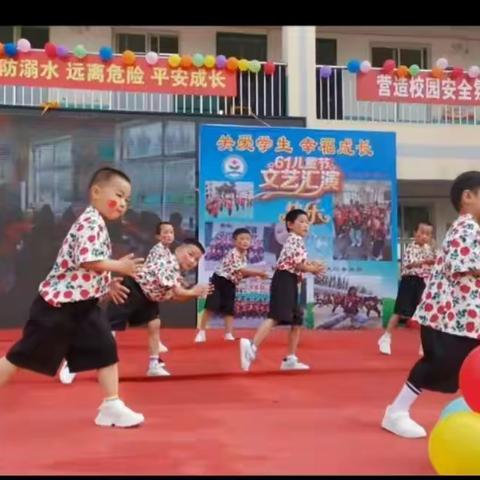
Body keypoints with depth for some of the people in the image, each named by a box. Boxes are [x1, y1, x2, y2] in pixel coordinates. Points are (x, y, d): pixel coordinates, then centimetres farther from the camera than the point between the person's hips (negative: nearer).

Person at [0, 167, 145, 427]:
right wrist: (119, 266, -15)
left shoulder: (96, 224, 15)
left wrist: (107, 284, 15)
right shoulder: (91, 222, -16)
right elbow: (88, 261, -27)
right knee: (22, 356, 2)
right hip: (59, 302, -9)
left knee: (106, 350, 3)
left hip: (81, 304, 10)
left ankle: (112, 406, 8)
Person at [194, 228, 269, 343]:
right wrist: (259, 273, -26)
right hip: (219, 281, -8)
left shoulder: (244, 256, 9)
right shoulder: (233, 254, -20)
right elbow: (241, 270, -27)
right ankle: (201, 332, 0)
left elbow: (241, 273, 14)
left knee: (230, 309, 5)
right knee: (211, 307, -9)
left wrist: (254, 275, -2)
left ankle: (228, 334, 10)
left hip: (230, 284, 8)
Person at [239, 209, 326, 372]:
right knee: (276, 317, -24)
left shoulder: (294, 240, 27)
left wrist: (311, 265, 12)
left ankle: (290, 359, 18)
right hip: (285, 282, -11)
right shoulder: (296, 239, -5)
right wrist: (314, 269, 1)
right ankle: (252, 346, -40)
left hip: (289, 283, 11)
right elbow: (297, 265, -13)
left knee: (297, 321, 14)